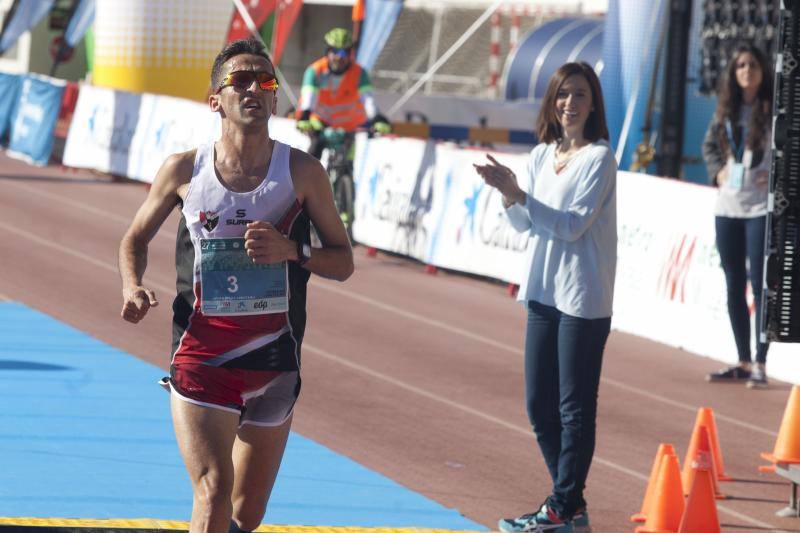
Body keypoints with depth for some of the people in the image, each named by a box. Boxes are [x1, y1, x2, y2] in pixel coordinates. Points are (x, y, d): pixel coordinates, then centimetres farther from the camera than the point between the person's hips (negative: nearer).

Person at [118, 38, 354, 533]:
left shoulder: (303, 172, 0)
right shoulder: (183, 169, 0)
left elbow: (343, 261, 5)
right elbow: (136, 238, 15)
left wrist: (291, 250, -15)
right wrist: (133, 287, -6)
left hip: (274, 362, 2)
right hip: (200, 358, -2)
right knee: (214, 493, -20)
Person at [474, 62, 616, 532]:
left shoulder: (599, 157, -10)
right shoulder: (542, 155, 11)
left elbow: (573, 225, -17)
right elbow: (526, 225, 14)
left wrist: (517, 194, -22)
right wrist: (508, 196, -6)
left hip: (584, 298, -7)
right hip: (544, 293, 8)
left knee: (575, 406, -3)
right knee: (540, 404, 10)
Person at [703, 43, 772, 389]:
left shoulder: (774, 109, -6)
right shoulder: (726, 110, 10)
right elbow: (709, 144, 24)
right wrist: (717, 170, 8)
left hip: (761, 207, -6)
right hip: (728, 206, 6)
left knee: (759, 283, -7)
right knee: (734, 285, 9)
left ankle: (760, 363, -4)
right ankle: (743, 361, 18)